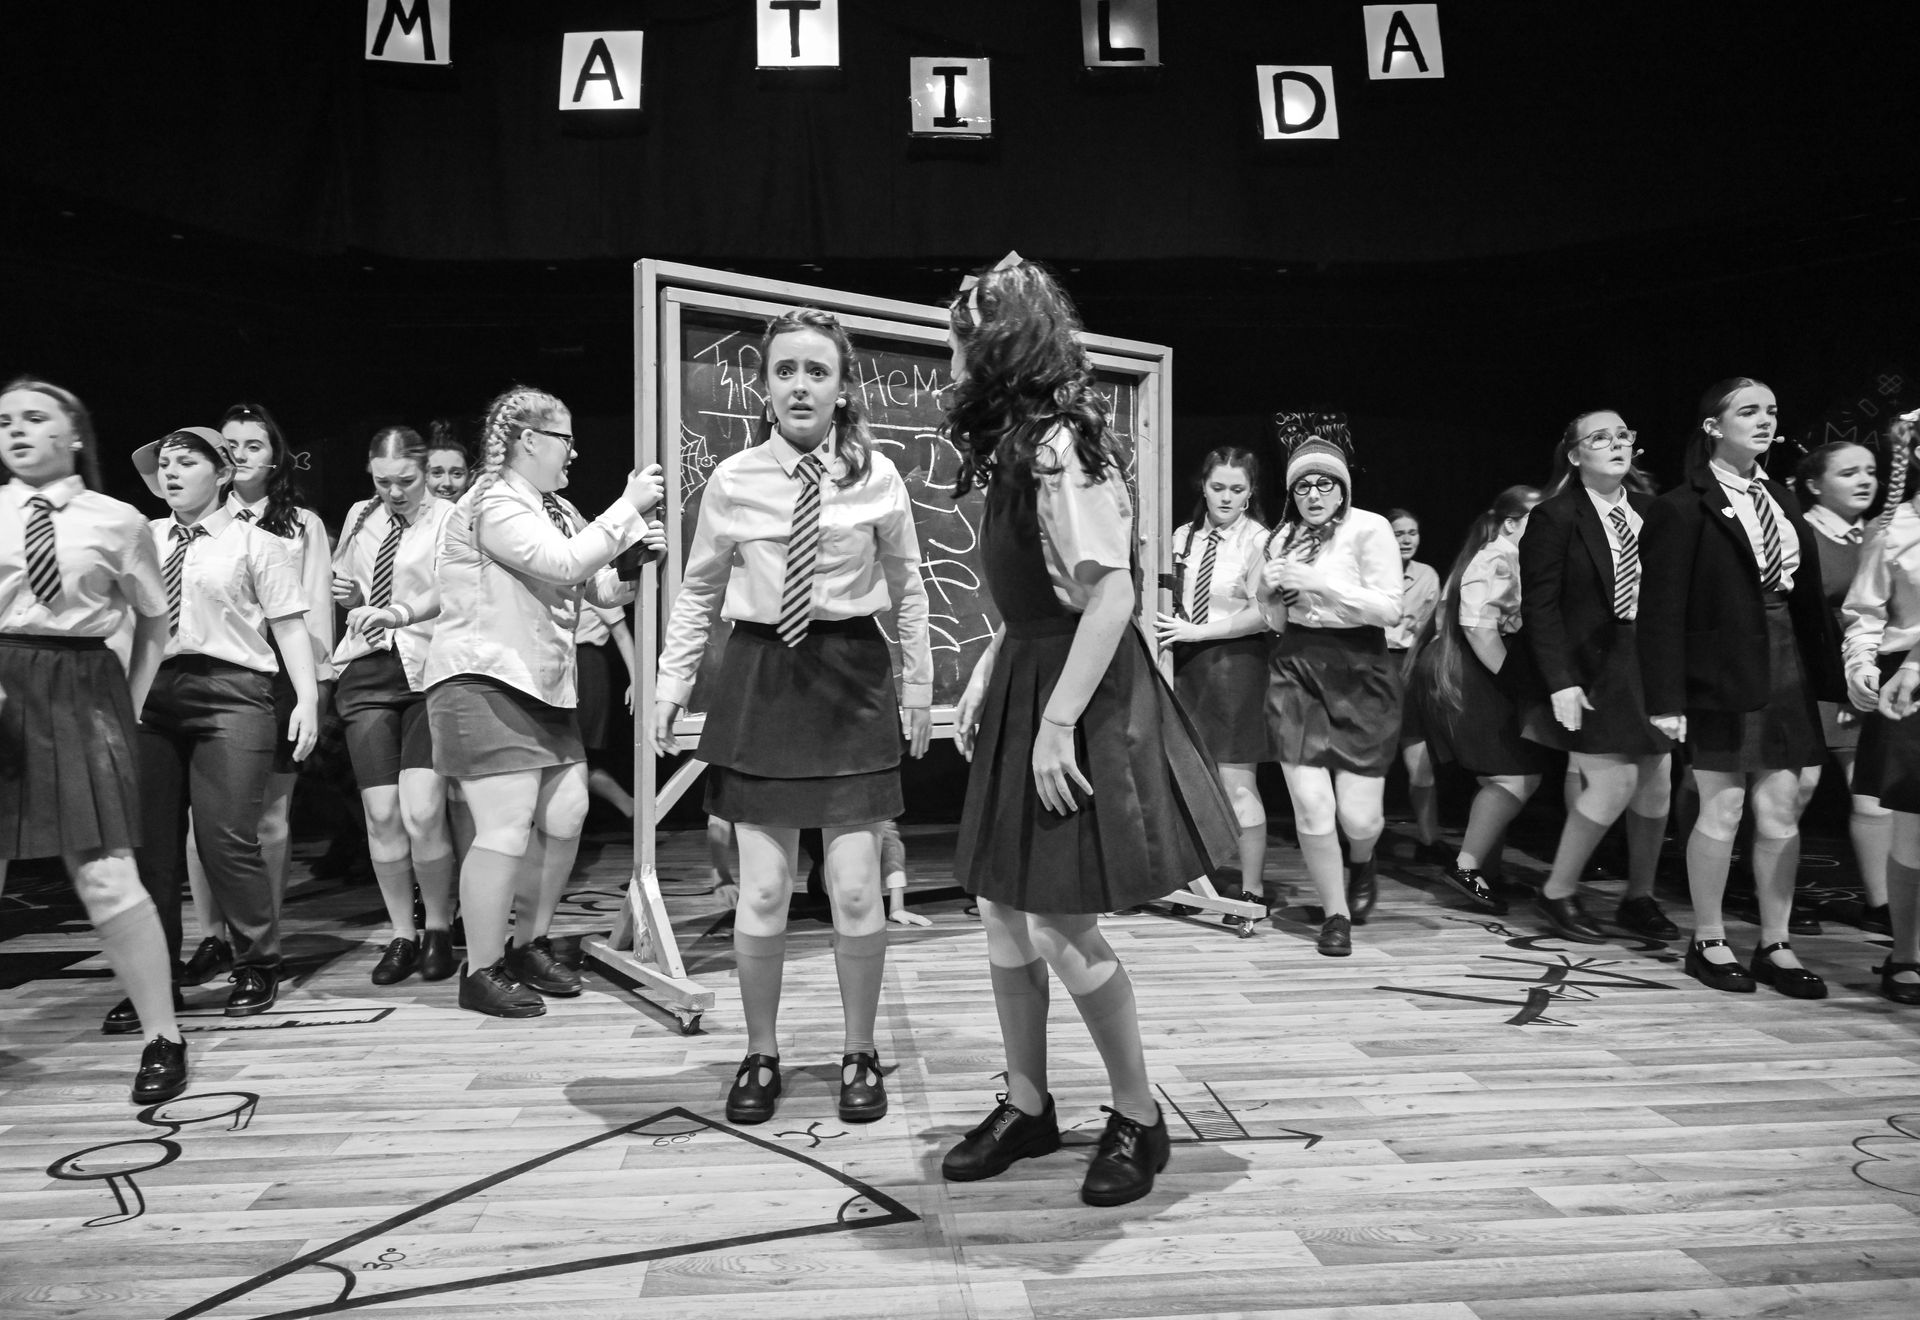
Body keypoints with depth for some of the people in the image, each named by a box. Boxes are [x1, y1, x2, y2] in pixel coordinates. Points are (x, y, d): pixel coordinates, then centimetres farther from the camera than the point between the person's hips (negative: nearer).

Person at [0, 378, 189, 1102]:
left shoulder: (118, 522, 3)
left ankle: (162, 1035, 6)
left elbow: (153, 620, 14)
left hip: (82, 690, -2)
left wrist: (130, 702, 8)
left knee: (104, 875, -6)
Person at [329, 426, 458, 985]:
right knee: (381, 815, -1)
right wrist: (344, 593, 9)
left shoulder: (449, 520, -2)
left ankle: (438, 930, 9)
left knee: (422, 814, -12)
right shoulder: (360, 517, 16)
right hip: (367, 671, 5)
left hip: (428, 671, -4)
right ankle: (401, 935, 15)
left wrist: (401, 613, -36)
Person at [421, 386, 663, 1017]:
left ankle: (530, 945, 24)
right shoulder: (493, 503, -11)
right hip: (484, 683, -9)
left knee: (564, 817, 6)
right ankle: (482, 973, 4)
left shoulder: (558, 510, 18)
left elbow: (603, 588, 15)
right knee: (507, 828, -10)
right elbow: (564, 563, -24)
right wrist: (628, 507, -17)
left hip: (545, 690, 9)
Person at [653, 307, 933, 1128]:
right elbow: (699, 590, 10)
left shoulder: (877, 479, -3)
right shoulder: (733, 481, -1)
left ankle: (858, 1052, 23)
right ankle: (760, 1054, 24)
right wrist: (672, 679, 6)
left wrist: (917, 685, 9)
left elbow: (906, 589, 7)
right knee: (762, 890, 2)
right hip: (760, 678, 1)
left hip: (853, 677, 0)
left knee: (855, 888, 0)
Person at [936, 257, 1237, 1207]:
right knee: (1001, 908, 11)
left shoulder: (1058, 447, -17)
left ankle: (1138, 1118, 17)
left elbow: (1112, 594, -23)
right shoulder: (1016, 445, 11)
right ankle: (1027, 1106, 26)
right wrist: (983, 678, 12)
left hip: (1078, 697, -9)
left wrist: (1057, 724, -23)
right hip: (1026, 685, 9)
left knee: (1062, 922, -3)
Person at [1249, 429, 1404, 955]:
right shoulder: (1283, 537, 10)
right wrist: (1270, 590, -4)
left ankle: (1361, 864, 36)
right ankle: (1335, 914, 16)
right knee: (1312, 808, -6)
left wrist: (1318, 581, -19)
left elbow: (1389, 609, -14)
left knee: (1358, 816, -3)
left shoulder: (1369, 529, -3)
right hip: (1296, 670, 3)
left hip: (1360, 671, -3)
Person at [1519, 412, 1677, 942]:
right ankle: (1558, 894, 9)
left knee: (1655, 782, 6)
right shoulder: (1554, 518, -6)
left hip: (1654, 660, 5)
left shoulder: (1651, 510, 8)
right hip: (1595, 667, -5)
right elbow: (1540, 609, -9)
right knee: (1614, 783, -10)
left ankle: (1639, 897, 24)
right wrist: (1561, 682, -16)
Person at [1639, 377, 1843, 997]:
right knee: (1721, 812, 2)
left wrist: (1828, 679, 8)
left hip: (1789, 675, 6)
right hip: (1721, 678, -6)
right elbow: (1662, 612, -11)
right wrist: (1666, 699, -16)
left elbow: (1809, 596, 12)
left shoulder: (1783, 500, 13)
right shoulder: (1681, 510, -7)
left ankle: (1775, 945, 19)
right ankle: (1708, 942, 17)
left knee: (1781, 813, 7)